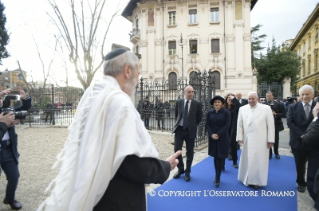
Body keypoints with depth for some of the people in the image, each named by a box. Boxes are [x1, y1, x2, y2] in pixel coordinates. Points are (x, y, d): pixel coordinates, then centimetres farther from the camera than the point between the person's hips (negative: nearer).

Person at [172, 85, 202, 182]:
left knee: (189, 152, 8)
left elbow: (199, 117, 6)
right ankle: (180, 169, 22)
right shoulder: (178, 102, 1)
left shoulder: (197, 104, -4)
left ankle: (187, 172, 24)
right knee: (177, 150, -2)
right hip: (179, 129, 1)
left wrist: (193, 125, 11)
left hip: (190, 130, -1)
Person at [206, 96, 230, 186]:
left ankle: (218, 177, 8)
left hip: (222, 138, -2)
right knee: (215, 157, 9)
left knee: (220, 157, -1)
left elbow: (227, 125, -9)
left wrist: (218, 135, -15)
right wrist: (212, 134, -13)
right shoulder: (210, 113, 5)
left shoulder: (226, 112, -3)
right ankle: (217, 176, 20)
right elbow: (207, 125, 3)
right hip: (212, 138, 3)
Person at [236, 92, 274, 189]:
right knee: (247, 161, 11)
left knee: (259, 161, 7)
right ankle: (247, 179, 28)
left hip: (261, 141, -2)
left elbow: (270, 125, -3)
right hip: (247, 140, 2)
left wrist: (270, 140, -5)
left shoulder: (266, 108, -3)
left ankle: (257, 181, 23)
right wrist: (239, 138, 2)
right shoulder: (242, 109, 3)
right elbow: (239, 125, 5)